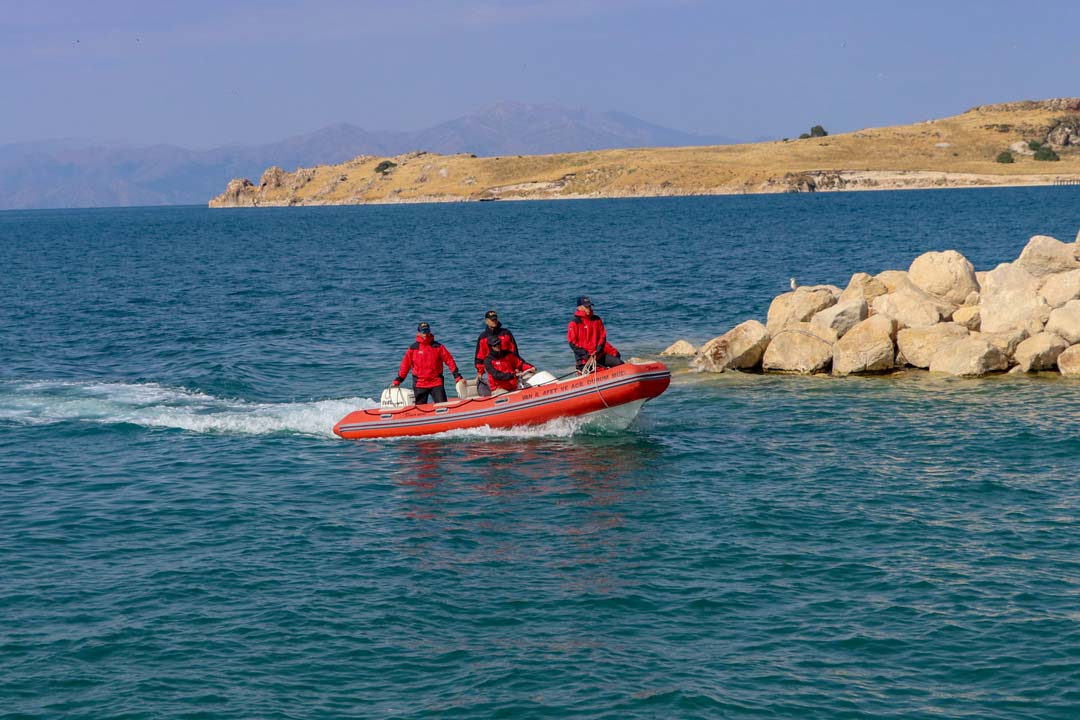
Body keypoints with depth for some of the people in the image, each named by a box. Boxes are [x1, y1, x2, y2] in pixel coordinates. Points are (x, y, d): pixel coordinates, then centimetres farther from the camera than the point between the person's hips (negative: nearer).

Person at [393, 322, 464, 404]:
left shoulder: (438, 347, 3)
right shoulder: (413, 348, 3)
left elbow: (449, 361, 2)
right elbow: (405, 366, 6)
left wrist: (457, 377, -3)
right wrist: (397, 381, 2)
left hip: (436, 383, 0)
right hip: (419, 384, 0)